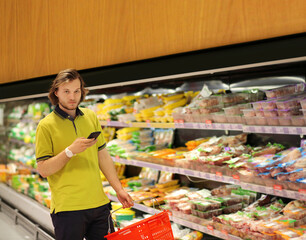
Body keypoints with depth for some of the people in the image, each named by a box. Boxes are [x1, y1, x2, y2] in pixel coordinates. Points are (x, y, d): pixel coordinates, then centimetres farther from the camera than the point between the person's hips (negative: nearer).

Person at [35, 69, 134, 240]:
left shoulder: (91, 116, 10)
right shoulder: (46, 126, -6)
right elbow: (43, 170, -9)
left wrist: (119, 189, 10)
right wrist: (70, 151, -21)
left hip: (99, 204, 5)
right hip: (67, 207, -5)